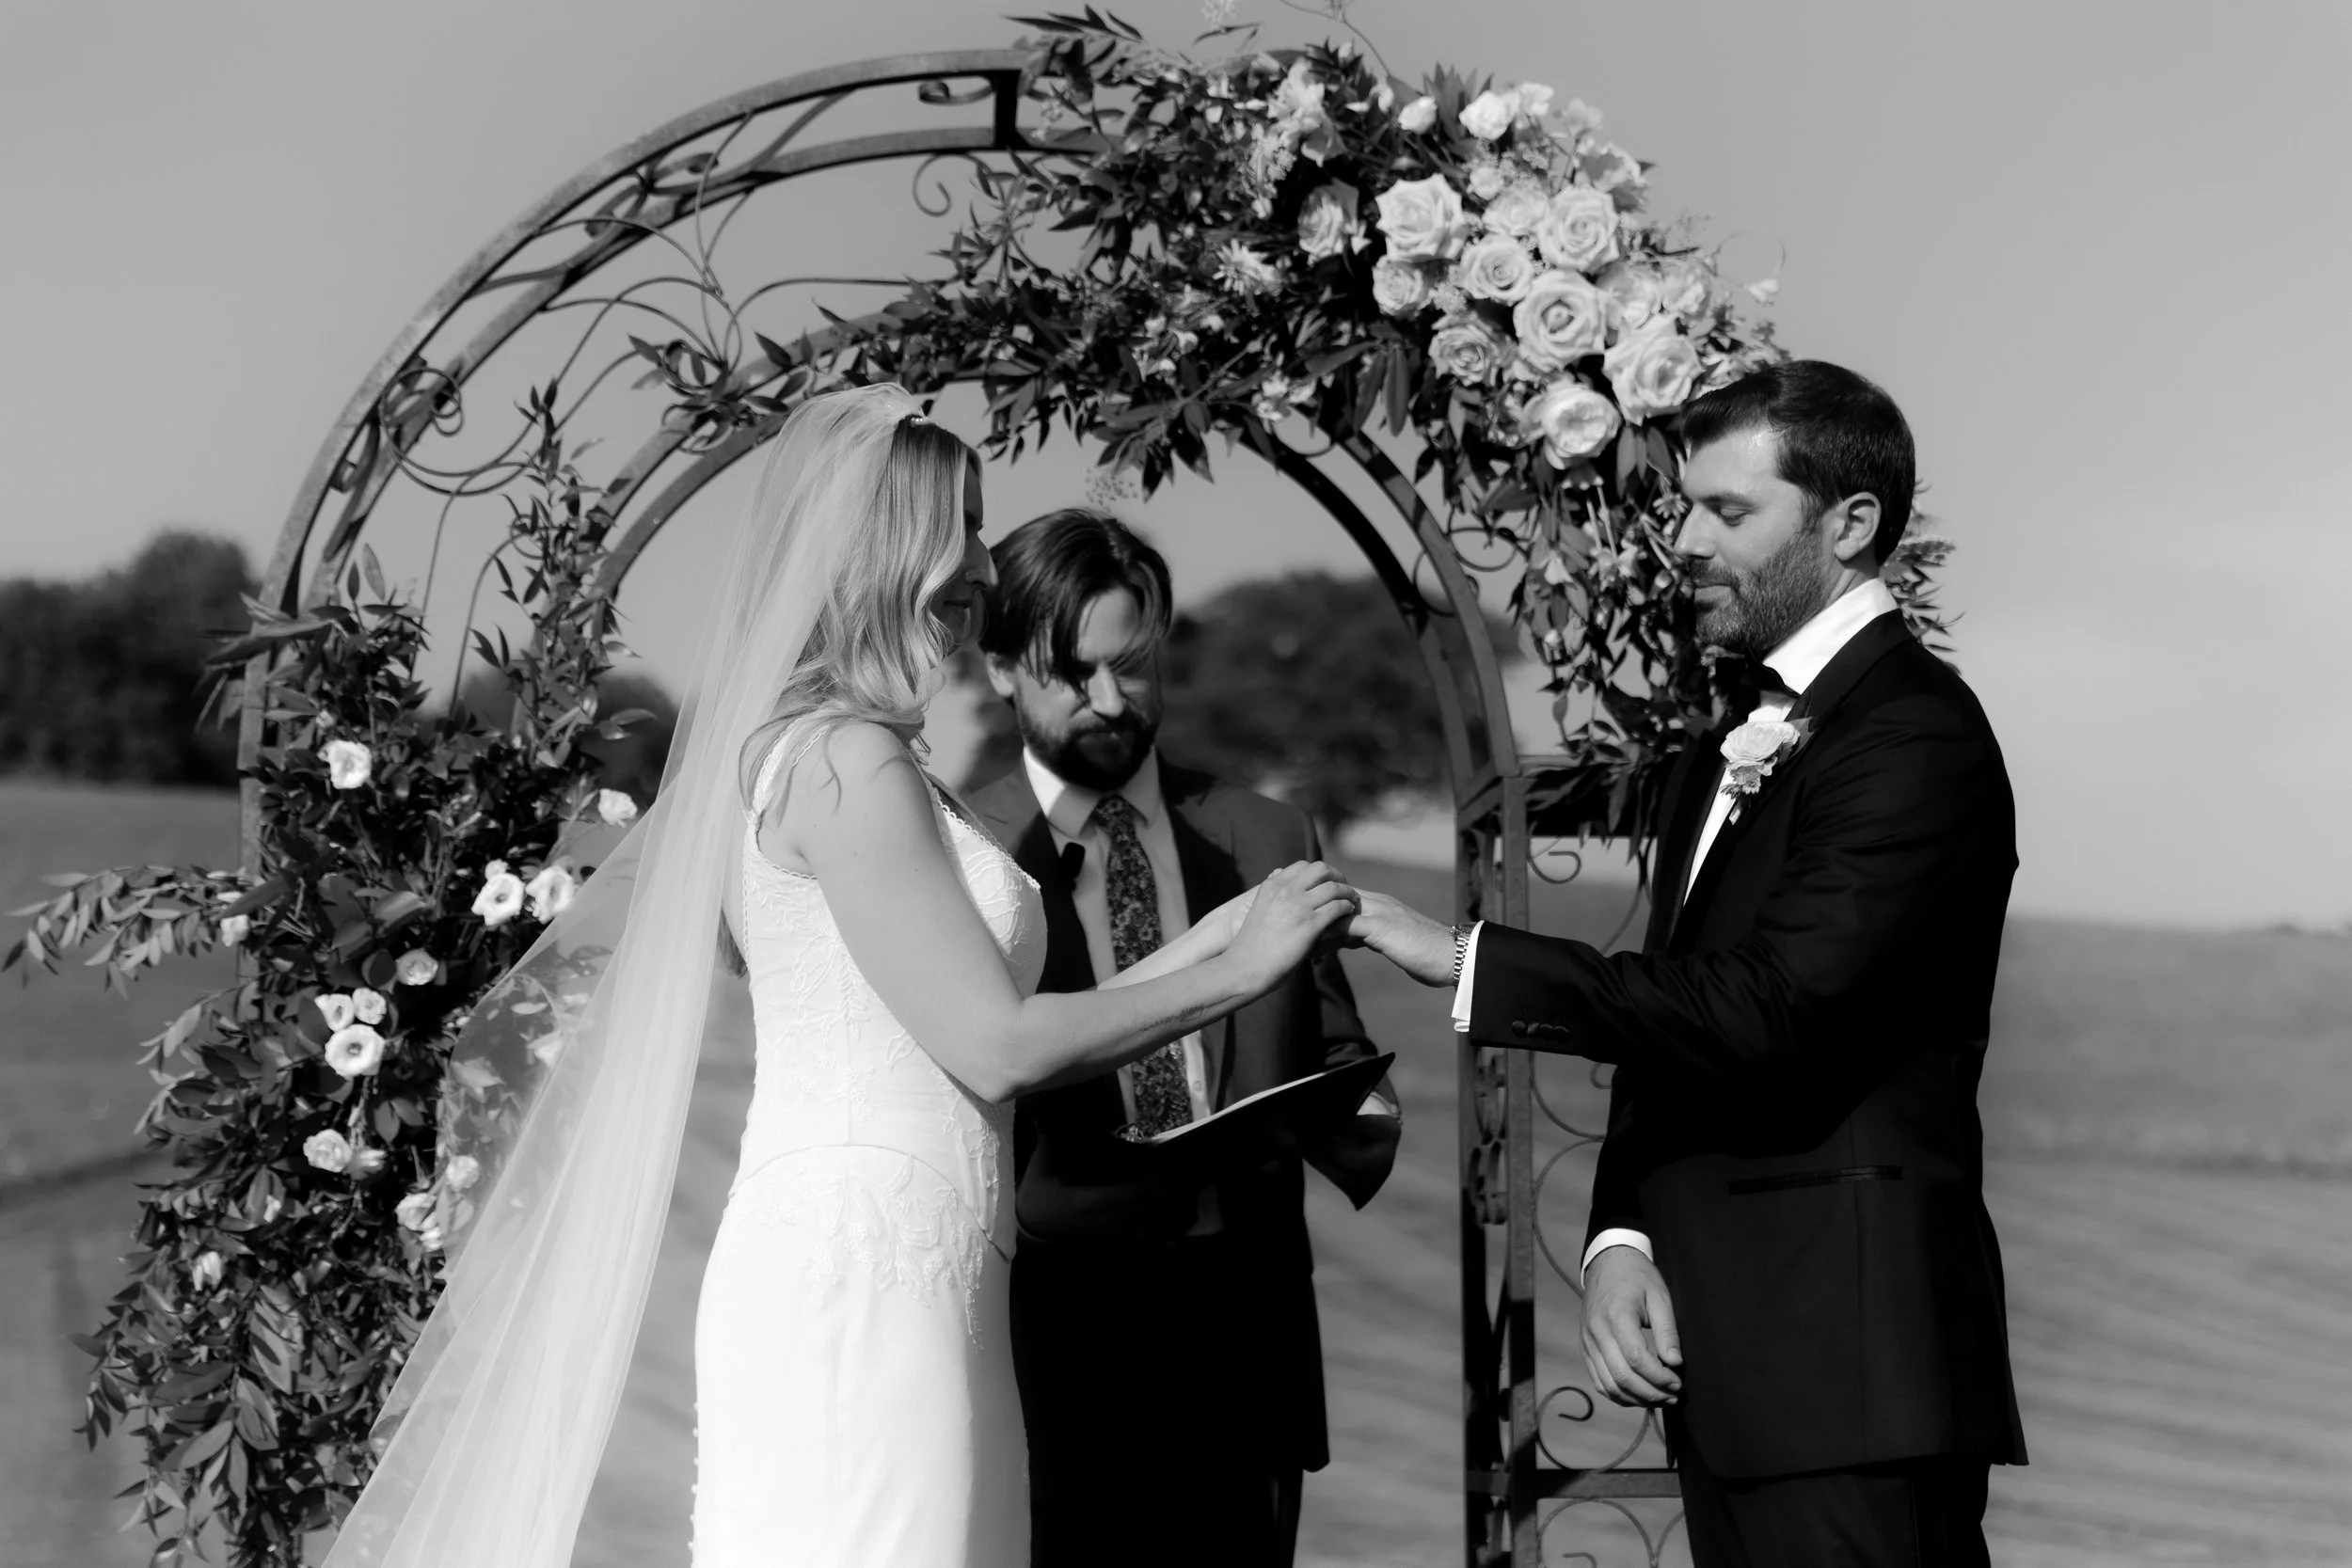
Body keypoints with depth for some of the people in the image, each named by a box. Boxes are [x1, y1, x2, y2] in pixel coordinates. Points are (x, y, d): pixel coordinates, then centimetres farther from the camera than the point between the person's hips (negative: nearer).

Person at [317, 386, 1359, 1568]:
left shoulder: (779, 754, 18)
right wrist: (1240, 973, -4)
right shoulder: (844, 758, -10)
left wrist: (1207, 941, 17)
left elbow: (979, 1041, 17)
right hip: (858, 1278, -9)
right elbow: (995, 1048, -14)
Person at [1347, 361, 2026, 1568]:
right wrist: (1622, 1238, 1)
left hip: (1849, 1358, -9)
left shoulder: (1916, 736, -12)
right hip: (1719, 1352, 9)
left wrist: (1468, 962, -18)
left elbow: (1763, 1011, -21)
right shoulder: (1726, 755, 18)